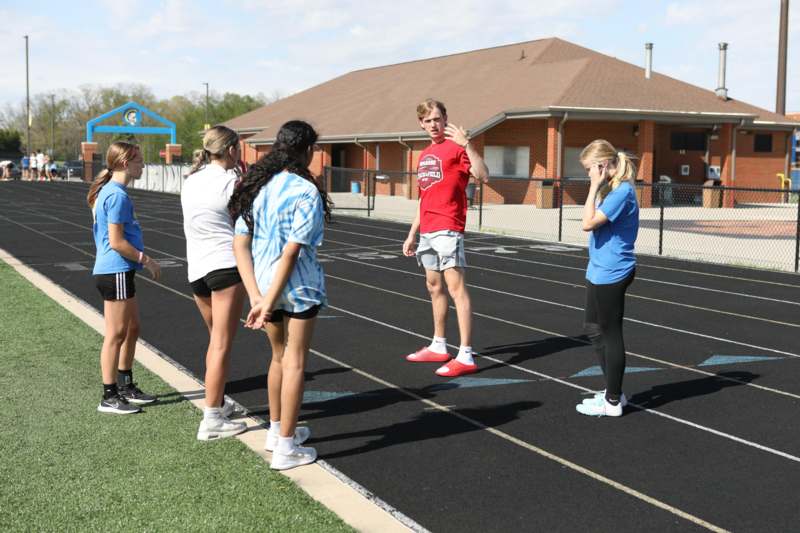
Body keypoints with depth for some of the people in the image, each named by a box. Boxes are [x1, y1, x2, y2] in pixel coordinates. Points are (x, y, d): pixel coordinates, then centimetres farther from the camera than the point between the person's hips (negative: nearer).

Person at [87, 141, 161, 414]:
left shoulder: (111, 191, 14)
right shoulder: (117, 195, -17)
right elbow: (116, 242, -20)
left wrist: (142, 259, 17)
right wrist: (146, 260, -11)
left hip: (119, 271, 10)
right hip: (115, 272, -10)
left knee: (132, 328, 17)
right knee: (117, 334, -3)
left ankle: (126, 386, 28)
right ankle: (109, 397, 6)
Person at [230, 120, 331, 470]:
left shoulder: (257, 186, 4)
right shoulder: (306, 191, -14)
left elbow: (239, 244, -2)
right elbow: (292, 251, -18)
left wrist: (256, 296, -7)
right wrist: (269, 301, -16)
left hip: (262, 282, 6)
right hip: (297, 285, -6)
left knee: (278, 356, 23)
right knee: (295, 363, 5)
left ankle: (276, 429, 37)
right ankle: (286, 447, 12)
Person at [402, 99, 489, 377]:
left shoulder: (456, 148, -6)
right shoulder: (424, 156, 18)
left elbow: (483, 176, -22)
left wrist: (466, 144, -29)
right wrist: (412, 234, 24)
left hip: (448, 229, -9)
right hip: (427, 231, 9)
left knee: (456, 286, -13)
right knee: (434, 286, 15)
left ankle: (466, 357, -15)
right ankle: (439, 347, 27)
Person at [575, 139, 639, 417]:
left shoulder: (622, 191, -20)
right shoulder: (613, 190, 10)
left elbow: (588, 223, -25)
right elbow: (595, 223, 15)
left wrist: (595, 187, -22)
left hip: (610, 274, -11)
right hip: (601, 271, 11)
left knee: (610, 334, -1)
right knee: (593, 328, 19)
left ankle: (612, 402, 10)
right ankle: (613, 390, 29)